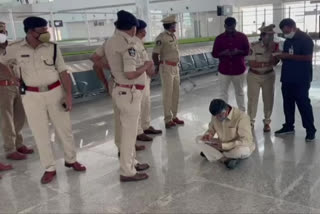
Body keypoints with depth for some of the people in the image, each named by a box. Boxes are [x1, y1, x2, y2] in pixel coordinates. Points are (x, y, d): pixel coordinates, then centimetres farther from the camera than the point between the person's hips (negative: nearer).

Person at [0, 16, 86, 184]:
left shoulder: (52, 48, -5)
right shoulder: (14, 49, -5)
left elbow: (63, 73, -4)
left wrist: (68, 95, -9)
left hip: (55, 92, 0)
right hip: (31, 96, 0)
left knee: (64, 129, 10)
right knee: (40, 134, 7)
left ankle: (71, 160, 31)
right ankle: (49, 168, 21)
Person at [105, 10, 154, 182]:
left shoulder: (111, 41, 6)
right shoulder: (128, 43, -21)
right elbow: (130, 74, -29)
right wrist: (146, 66, -10)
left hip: (120, 90, 9)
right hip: (129, 93, -9)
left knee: (126, 130, 20)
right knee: (129, 132, 2)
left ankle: (131, 162, 35)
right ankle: (127, 172, 14)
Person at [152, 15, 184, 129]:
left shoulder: (173, 36, 13)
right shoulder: (162, 37, -13)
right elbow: (155, 54, -13)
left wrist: (178, 64, 15)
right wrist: (157, 66, -3)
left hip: (175, 67, 8)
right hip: (166, 68, -8)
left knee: (176, 93, 11)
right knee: (167, 94, -4)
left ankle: (174, 116, 21)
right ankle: (168, 120, 1)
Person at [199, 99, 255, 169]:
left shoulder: (241, 117, -26)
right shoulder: (215, 116, -9)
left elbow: (246, 141, -29)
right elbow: (211, 129, 8)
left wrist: (223, 145, -33)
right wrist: (208, 135, -17)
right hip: (222, 145, 5)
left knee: (242, 150, -39)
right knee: (202, 143, -15)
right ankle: (226, 160, -22)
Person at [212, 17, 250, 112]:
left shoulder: (242, 37, -4)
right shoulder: (219, 38, -3)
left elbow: (248, 51, 0)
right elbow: (214, 53, -1)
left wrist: (238, 51, -20)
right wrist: (223, 53, -21)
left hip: (239, 70, 0)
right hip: (224, 71, 0)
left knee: (239, 92, 16)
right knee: (223, 93, 5)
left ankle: (242, 112, 30)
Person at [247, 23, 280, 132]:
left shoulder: (275, 46, -6)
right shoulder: (253, 46, -16)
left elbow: (275, 62, -10)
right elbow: (251, 63, -19)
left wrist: (273, 50, -22)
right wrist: (266, 63, -25)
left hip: (269, 75, 3)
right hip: (254, 76, -2)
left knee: (268, 99, 6)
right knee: (252, 99, 5)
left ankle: (267, 122, 22)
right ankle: (251, 121, 22)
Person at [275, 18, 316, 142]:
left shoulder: (305, 39, -10)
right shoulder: (288, 41, 14)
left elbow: (308, 58, -18)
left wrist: (288, 56, -21)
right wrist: (281, 56, -2)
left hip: (301, 79, -7)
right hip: (287, 78, 8)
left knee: (303, 104, -4)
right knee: (287, 103, 12)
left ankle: (311, 130, 6)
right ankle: (288, 126, 24)